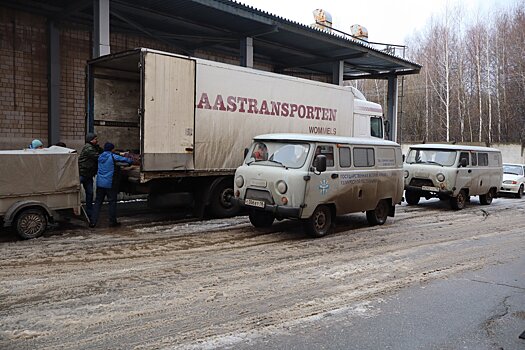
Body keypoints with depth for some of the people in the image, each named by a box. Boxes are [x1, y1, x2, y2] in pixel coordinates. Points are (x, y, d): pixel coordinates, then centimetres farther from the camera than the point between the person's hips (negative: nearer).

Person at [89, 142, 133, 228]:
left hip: (100, 183, 6)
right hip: (110, 184, -6)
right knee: (112, 202, 4)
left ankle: (93, 222, 5)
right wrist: (131, 161, 16)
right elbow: (126, 160, -7)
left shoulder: (100, 157, 10)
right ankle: (112, 222, 9)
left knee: (98, 202, 9)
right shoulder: (113, 157, -9)